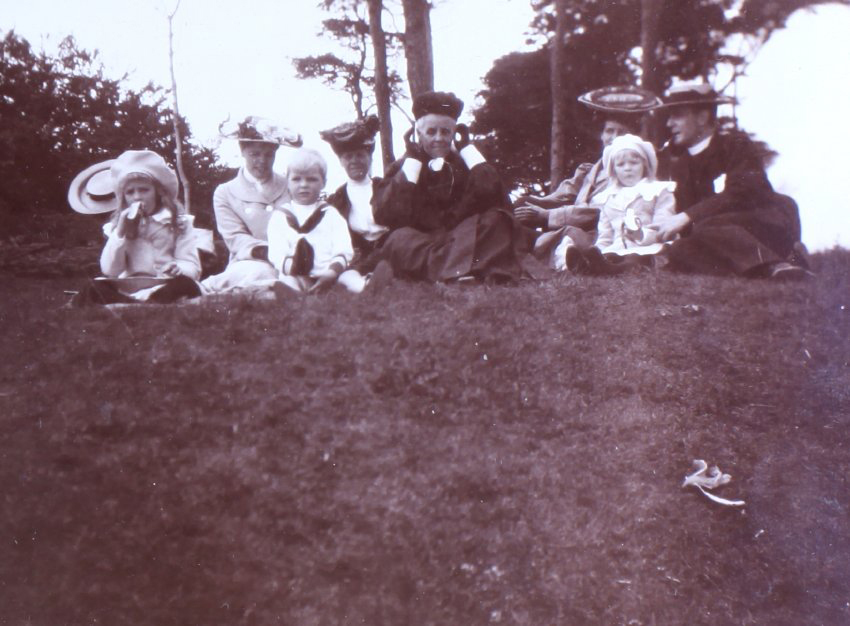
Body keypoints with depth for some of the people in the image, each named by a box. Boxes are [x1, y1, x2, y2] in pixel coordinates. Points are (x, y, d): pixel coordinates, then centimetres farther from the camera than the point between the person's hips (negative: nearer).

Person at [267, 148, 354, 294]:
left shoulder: (331, 213, 19)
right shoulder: (280, 216, 16)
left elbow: (343, 251, 4)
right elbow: (276, 252, -1)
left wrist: (333, 272, -18)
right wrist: (292, 267, -24)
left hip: (330, 278, 1)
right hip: (294, 280, -1)